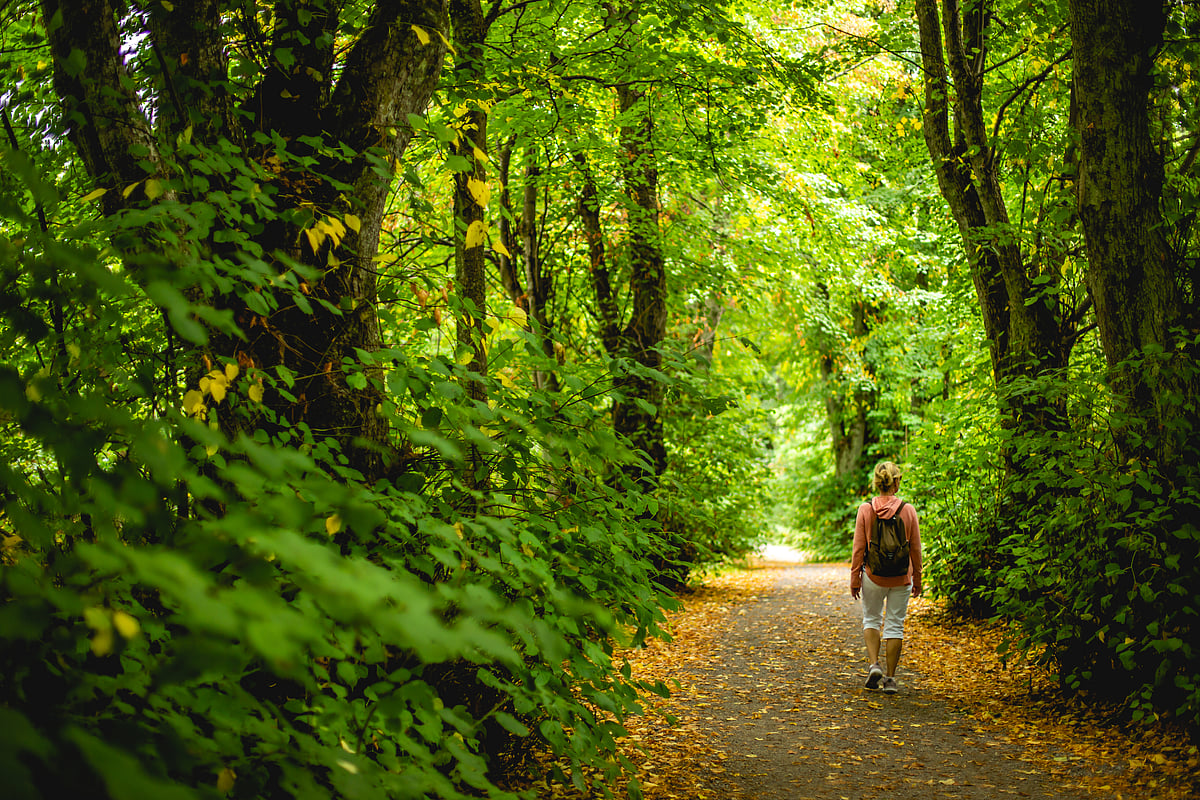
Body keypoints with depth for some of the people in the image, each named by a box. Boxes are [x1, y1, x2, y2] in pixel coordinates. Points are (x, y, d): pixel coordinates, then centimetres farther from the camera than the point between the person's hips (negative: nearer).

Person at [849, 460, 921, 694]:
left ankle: (874, 664, 2)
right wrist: (917, 579, 11)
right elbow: (915, 549, 0)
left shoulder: (865, 510, -9)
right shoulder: (908, 510, -7)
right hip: (901, 578, 0)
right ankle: (889, 678, 10)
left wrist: (854, 579, 4)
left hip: (873, 575, 0)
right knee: (895, 625, 8)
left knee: (871, 620, 19)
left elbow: (858, 548, -6)